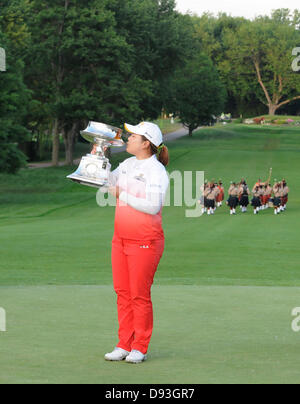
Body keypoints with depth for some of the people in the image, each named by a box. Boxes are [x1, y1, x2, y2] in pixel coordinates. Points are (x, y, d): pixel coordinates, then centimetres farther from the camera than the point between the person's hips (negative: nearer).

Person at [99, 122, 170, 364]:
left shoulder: (156, 171, -13)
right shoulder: (128, 164, 11)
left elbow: (153, 206, -22)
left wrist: (124, 196, -16)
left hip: (145, 241, -7)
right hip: (121, 239, 8)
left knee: (140, 295, -2)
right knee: (123, 293, 8)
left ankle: (140, 348, 6)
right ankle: (124, 345, 15)